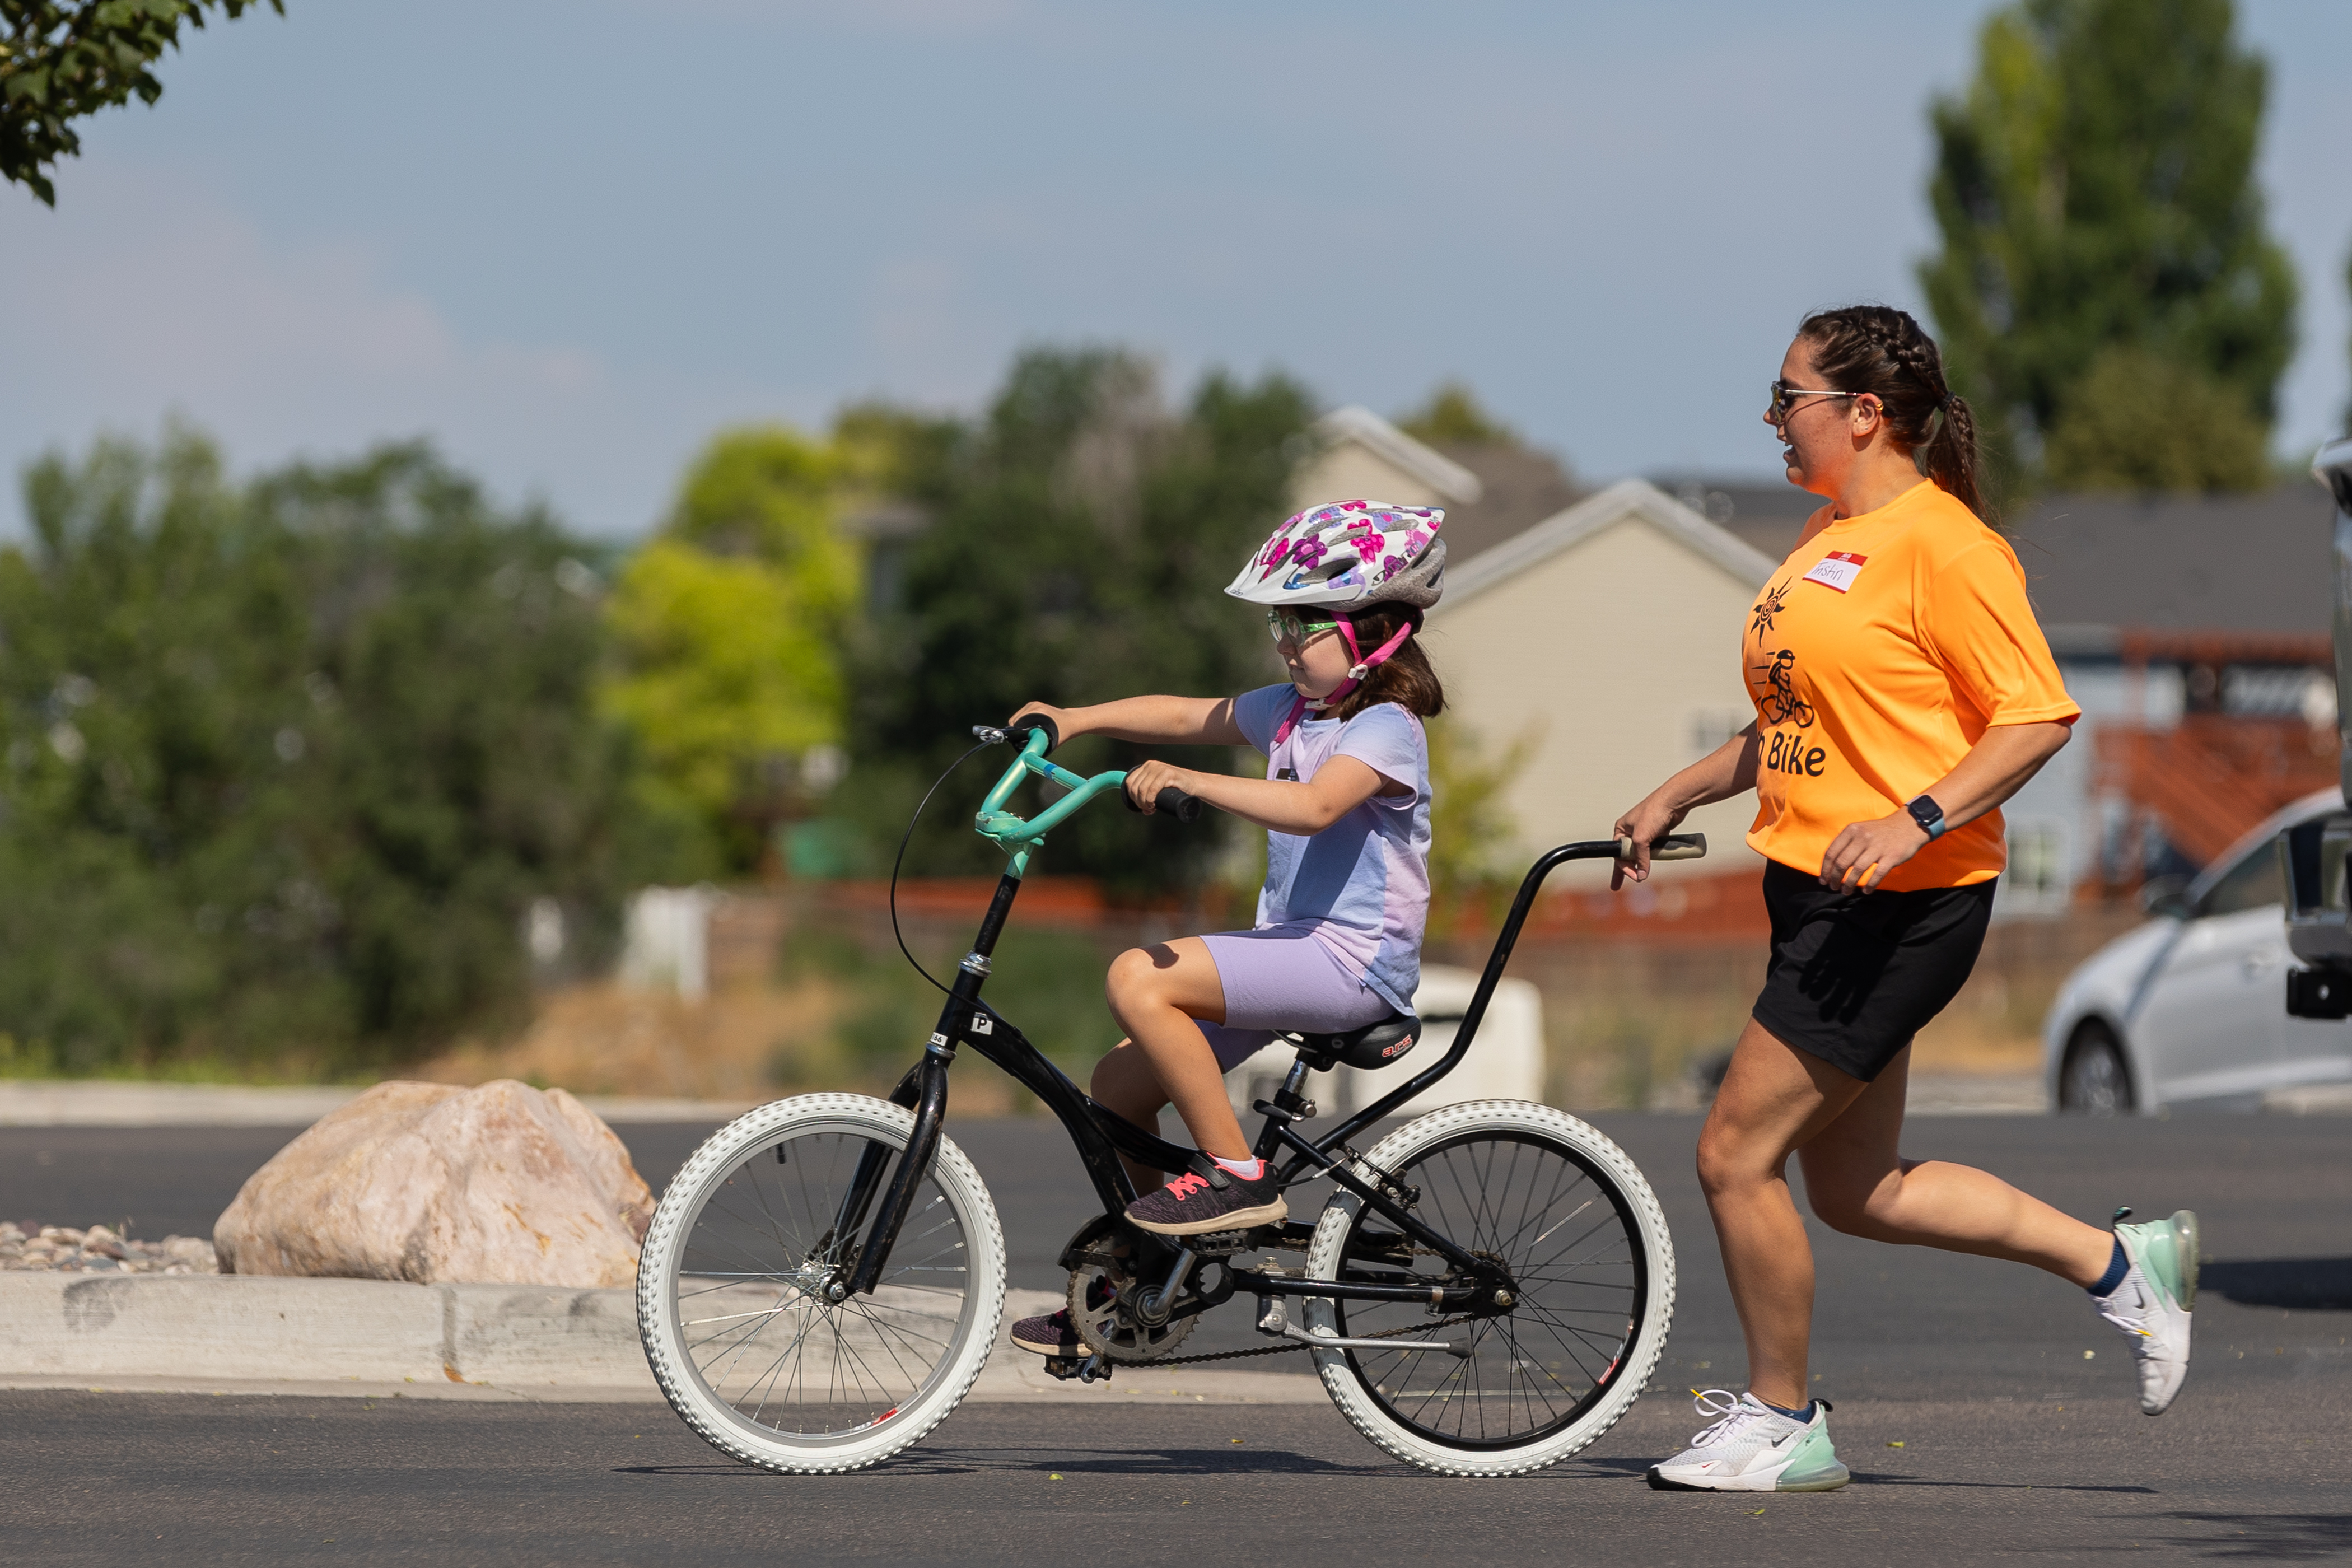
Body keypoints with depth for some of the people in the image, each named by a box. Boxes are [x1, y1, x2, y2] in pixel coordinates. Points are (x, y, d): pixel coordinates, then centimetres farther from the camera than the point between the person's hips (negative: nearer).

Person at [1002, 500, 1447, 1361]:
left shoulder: (1385, 729, -14)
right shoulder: (1289, 710, 13)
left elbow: (1314, 804, -32)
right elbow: (1188, 715, 22)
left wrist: (1190, 781, -36)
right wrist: (1075, 720, 10)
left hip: (1355, 958, -9)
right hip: (1289, 945, 9)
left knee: (1139, 978, -26)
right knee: (1120, 1082, 5)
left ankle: (1237, 1175, -18)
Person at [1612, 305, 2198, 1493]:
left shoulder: (1943, 546, -14)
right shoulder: (1830, 538, 16)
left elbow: (2038, 719, -17)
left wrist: (1913, 821, -26)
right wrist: (1678, 795, 20)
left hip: (1902, 899, -10)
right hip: (1821, 897, 10)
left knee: (1735, 1154, -7)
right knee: (1854, 1192, 12)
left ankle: (1782, 1423, 7)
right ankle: (2121, 1264, 23)